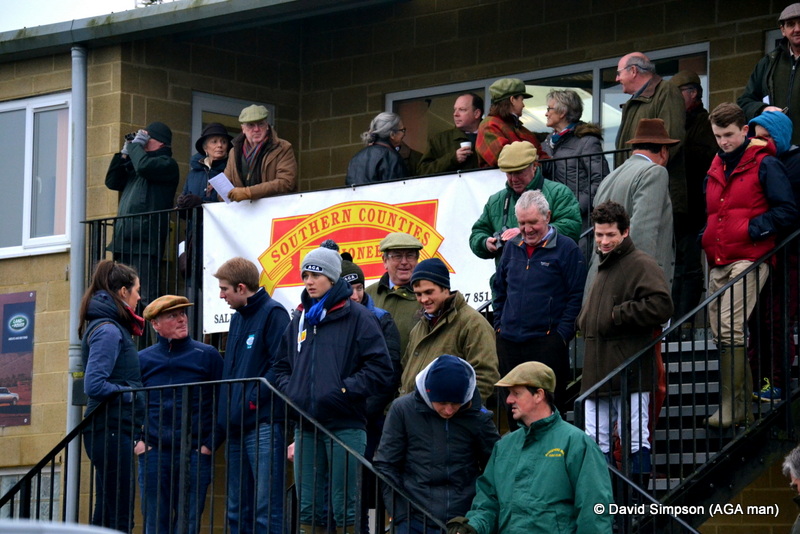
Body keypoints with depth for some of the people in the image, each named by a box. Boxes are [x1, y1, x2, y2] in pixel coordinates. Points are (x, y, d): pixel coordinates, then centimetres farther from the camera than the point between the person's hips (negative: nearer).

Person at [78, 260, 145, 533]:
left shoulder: (112, 328, 17)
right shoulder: (108, 331, -13)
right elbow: (94, 385, -21)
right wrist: (131, 393, -13)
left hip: (115, 428, 10)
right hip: (112, 428, -10)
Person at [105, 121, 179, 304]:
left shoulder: (167, 164, -1)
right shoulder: (134, 167, 26)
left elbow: (144, 166, -20)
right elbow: (112, 182, 23)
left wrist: (135, 145, -3)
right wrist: (124, 154, 16)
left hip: (144, 241, -9)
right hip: (126, 241, 9)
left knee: (144, 296, -15)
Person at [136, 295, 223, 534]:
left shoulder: (207, 355, 5)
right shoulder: (143, 360, 10)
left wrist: (209, 444, -5)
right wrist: (136, 442, 2)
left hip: (195, 453, -2)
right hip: (153, 452, 2)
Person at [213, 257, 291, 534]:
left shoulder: (273, 314, -7)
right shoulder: (237, 318, 20)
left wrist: (253, 400, -17)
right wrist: (226, 410, 13)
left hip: (263, 425, -9)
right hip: (236, 427, 9)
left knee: (267, 509, -10)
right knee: (237, 510, 11)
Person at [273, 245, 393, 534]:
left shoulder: (357, 317, -3)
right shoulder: (300, 318, 15)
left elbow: (380, 370, -8)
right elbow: (282, 366, 25)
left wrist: (342, 390, -14)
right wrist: (289, 390, 6)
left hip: (345, 426, -6)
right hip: (306, 426, 6)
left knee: (345, 509, -2)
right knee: (308, 508, 9)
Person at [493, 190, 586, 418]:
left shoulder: (567, 250, -4)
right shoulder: (512, 248, 14)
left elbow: (577, 297, -6)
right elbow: (499, 290, 24)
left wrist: (562, 334, -12)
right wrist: (499, 326, 14)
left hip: (547, 342, -5)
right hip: (509, 343, 6)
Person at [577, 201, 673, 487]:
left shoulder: (641, 264, -7)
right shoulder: (603, 267, 23)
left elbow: (661, 306, -22)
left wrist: (616, 316, -14)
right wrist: (585, 321, 14)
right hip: (598, 372, 9)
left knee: (635, 440, -3)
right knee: (596, 442, 9)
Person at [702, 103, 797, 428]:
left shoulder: (764, 165, -1)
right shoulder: (715, 170, 20)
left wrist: (752, 229, -12)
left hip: (749, 259, -8)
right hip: (718, 263, 8)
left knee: (730, 328, -18)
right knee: (719, 331, 7)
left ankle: (731, 407, -15)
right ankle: (743, 407, 15)